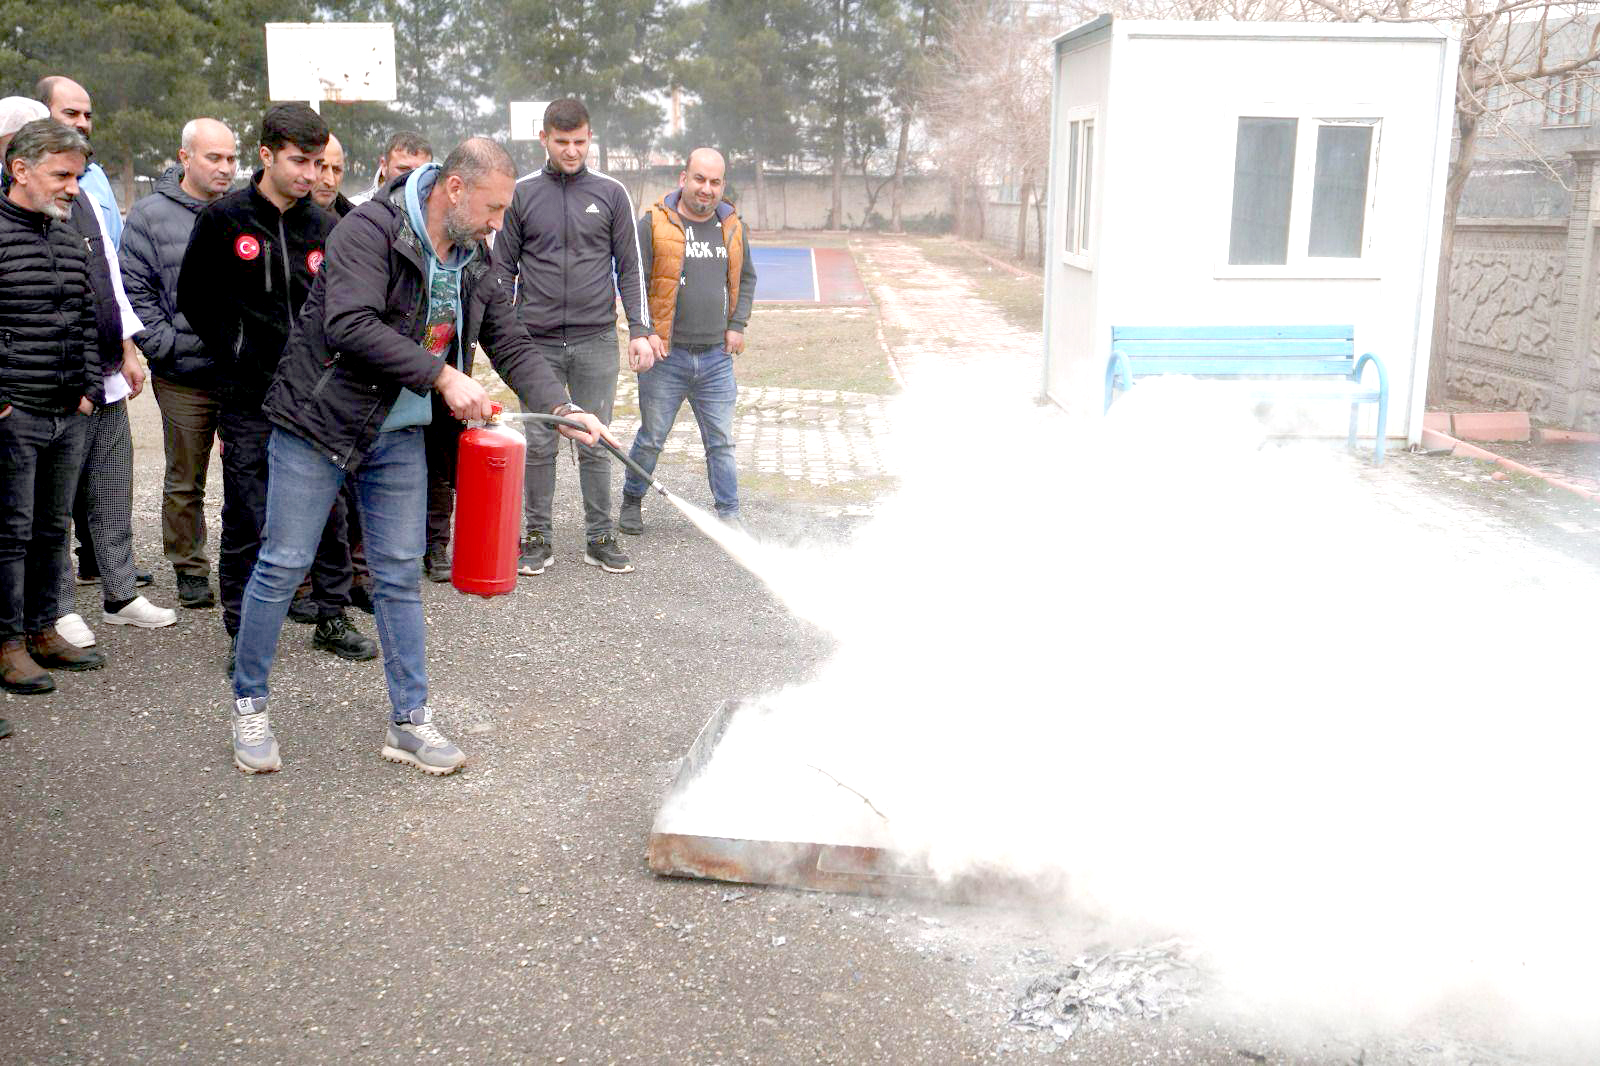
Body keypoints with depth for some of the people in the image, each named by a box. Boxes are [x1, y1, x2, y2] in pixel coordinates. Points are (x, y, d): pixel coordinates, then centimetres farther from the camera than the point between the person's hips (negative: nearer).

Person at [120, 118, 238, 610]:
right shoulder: (150, 215, -1)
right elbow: (135, 292, -2)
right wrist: (165, 345, -10)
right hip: (185, 376, -2)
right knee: (185, 482, 8)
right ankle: (190, 570, 22)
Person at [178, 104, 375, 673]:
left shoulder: (324, 225, 5)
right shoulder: (224, 219, -5)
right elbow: (193, 299, 4)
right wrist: (234, 353, 2)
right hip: (249, 398, -3)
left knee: (327, 509, 8)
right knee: (247, 520, 2)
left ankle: (332, 618, 21)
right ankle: (243, 634, 14)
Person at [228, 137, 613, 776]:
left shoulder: (474, 265, 5)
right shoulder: (371, 229, -17)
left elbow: (513, 347, 8)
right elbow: (351, 326, -29)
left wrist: (562, 409, -8)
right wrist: (444, 376, -28)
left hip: (400, 436, 6)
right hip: (320, 424, -6)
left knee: (400, 575, 7)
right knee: (284, 565, 1)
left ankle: (409, 721, 16)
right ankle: (249, 705, 18)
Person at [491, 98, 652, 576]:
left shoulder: (611, 193, 6)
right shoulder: (522, 193, 5)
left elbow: (629, 267, 8)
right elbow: (503, 267, 10)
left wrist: (640, 329, -1)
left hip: (596, 340, 0)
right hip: (537, 342, 0)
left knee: (596, 444, 5)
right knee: (539, 444, 4)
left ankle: (600, 537, 15)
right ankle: (537, 536, 15)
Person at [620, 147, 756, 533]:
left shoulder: (732, 226, 9)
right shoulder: (654, 223, -5)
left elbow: (746, 278, 21)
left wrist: (737, 324, 9)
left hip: (716, 357, 3)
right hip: (666, 356, -3)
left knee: (721, 441, 7)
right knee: (651, 439, 7)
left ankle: (729, 515, 16)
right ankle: (631, 502, 27)